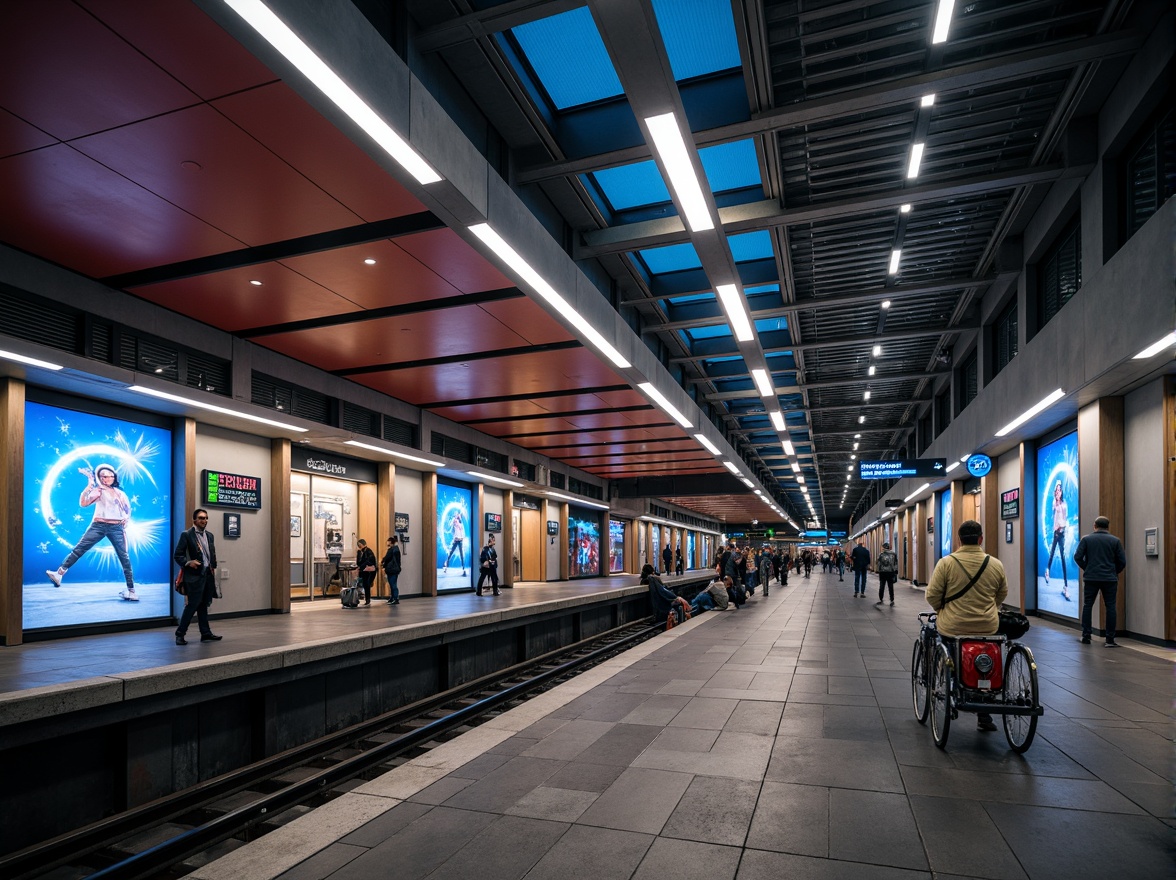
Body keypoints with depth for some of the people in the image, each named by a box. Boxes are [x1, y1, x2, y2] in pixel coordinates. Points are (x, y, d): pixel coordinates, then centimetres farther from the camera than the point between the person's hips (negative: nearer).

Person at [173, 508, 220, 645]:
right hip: (195, 575, -6)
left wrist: (213, 568, 10)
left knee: (204, 605, 11)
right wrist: (188, 563, -23)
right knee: (193, 604, -8)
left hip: (208, 574, 6)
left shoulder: (209, 535, 14)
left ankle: (206, 633, 16)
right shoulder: (187, 535, -6)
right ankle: (180, 634, 3)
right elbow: (177, 555, -8)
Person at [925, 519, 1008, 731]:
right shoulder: (996, 564, -1)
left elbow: (932, 595, -9)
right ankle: (984, 716, 23)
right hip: (988, 629, 3)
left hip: (952, 628, -3)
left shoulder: (946, 563, -11)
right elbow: (1002, 595, 13)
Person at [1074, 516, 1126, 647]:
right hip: (1110, 579, 0)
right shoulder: (1115, 541, 2)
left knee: (1087, 606, 9)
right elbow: (1122, 561, 0)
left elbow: (1078, 557, -6)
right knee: (1110, 607, 5)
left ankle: (1086, 636, 10)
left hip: (1091, 578, 0)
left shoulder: (1086, 539, 0)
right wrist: (1114, 572, 16)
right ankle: (1110, 639, 4)